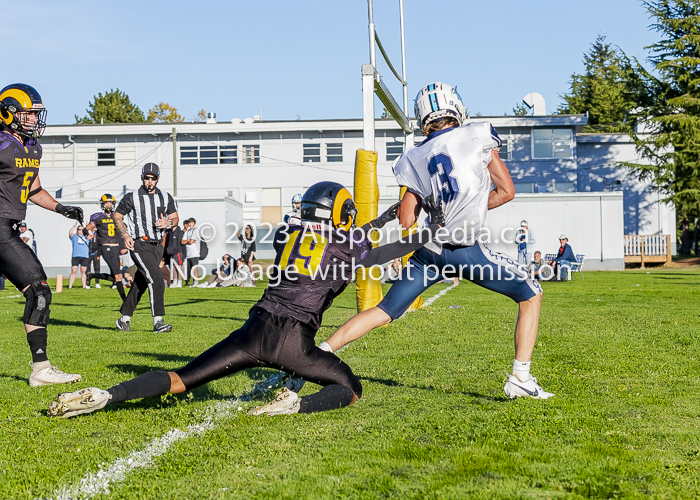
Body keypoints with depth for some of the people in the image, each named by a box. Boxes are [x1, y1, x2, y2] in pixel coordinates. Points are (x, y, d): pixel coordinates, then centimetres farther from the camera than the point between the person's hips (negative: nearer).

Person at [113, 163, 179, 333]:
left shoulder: (166, 198, 8)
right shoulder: (131, 198, -5)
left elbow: (175, 217, 16)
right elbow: (117, 216, 5)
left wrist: (169, 222, -8)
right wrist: (125, 235, -9)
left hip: (157, 246, 5)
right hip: (139, 245, -5)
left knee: (140, 283, 10)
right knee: (156, 279, -20)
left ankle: (124, 318, 23)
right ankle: (158, 321, -21)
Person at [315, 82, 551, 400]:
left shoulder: (413, 159, 13)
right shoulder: (479, 135, 4)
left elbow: (405, 222, 12)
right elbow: (506, 191, 7)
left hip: (428, 251, 4)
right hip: (467, 250, -4)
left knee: (384, 311, 15)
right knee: (530, 295, 12)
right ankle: (520, 379, 3)